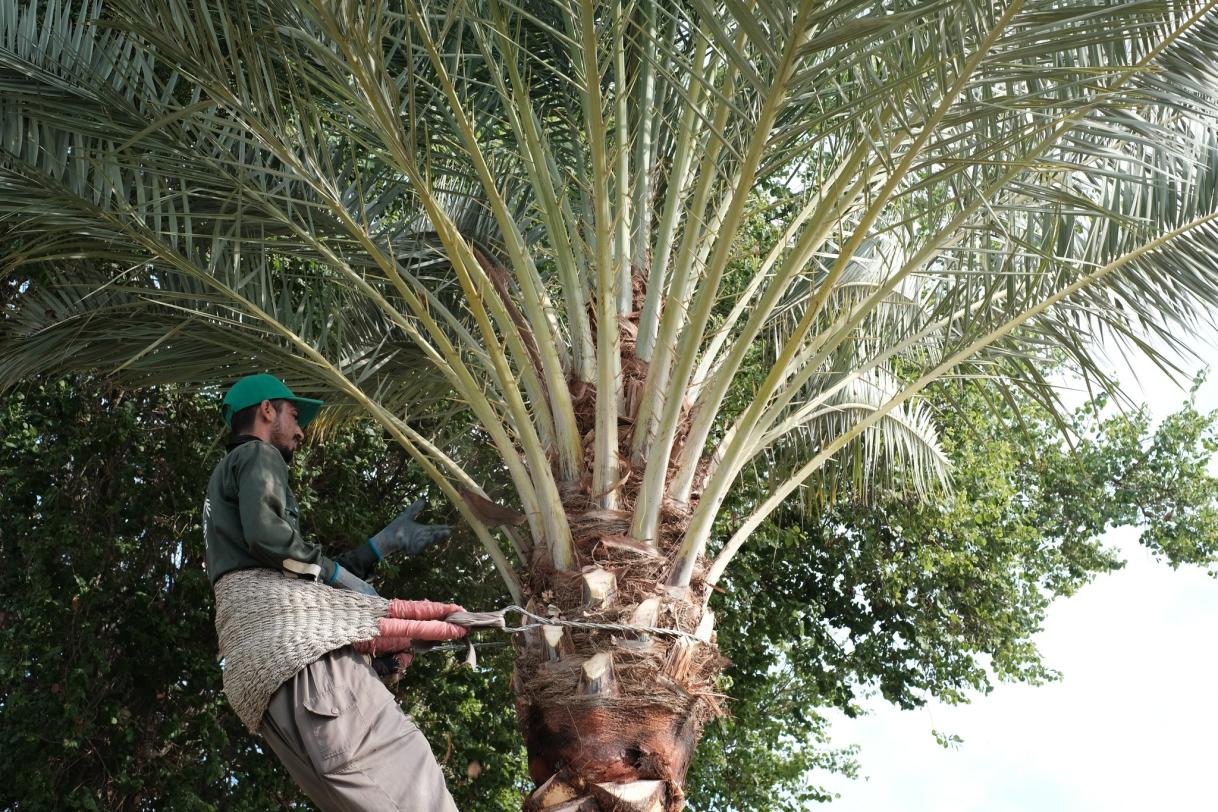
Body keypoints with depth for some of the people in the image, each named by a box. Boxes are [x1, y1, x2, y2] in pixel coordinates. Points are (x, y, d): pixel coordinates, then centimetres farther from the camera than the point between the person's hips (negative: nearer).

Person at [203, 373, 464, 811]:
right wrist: (339, 574, 1)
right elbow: (266, 532, -12)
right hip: (288, 627, -9)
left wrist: (386, 542, 33)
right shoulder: (257, 455, 10)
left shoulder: (227, 477, 38)